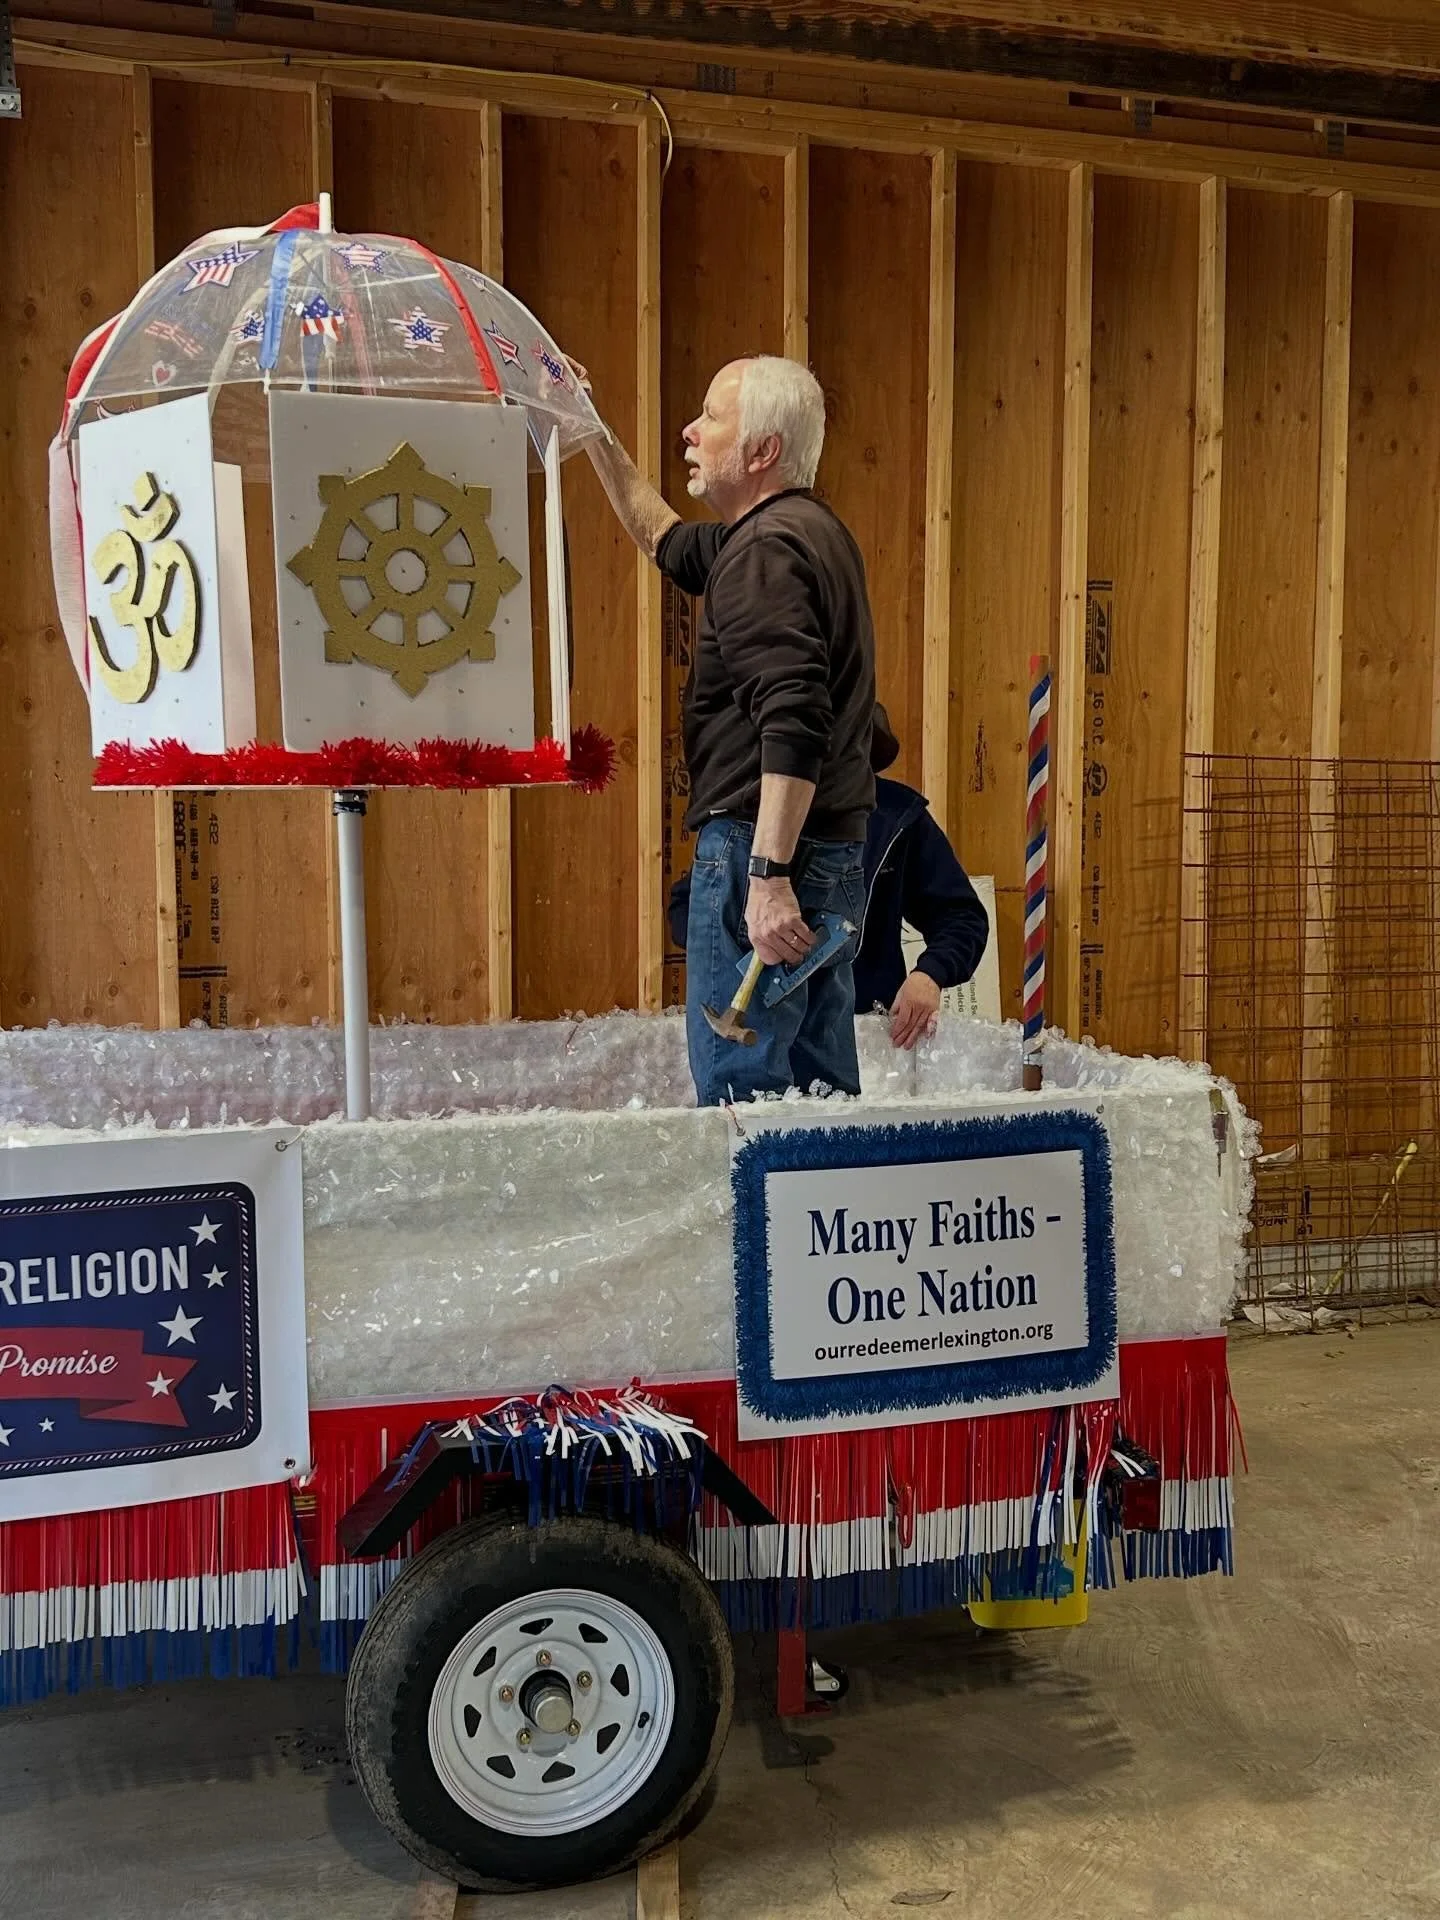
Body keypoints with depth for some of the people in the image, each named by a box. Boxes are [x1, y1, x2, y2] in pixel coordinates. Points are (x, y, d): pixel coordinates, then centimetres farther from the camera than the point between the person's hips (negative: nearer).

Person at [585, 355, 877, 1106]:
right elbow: (670, 544, 34)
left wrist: (768, 874, -28)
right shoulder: (811, 530, 18)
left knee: (740, 1093, -6)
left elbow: (794, 725, -25)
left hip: (762, 846, -10)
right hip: (835, 848, 10)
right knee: (820, 1091, 15)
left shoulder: (766, 549, -14)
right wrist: (597, 440, 33)